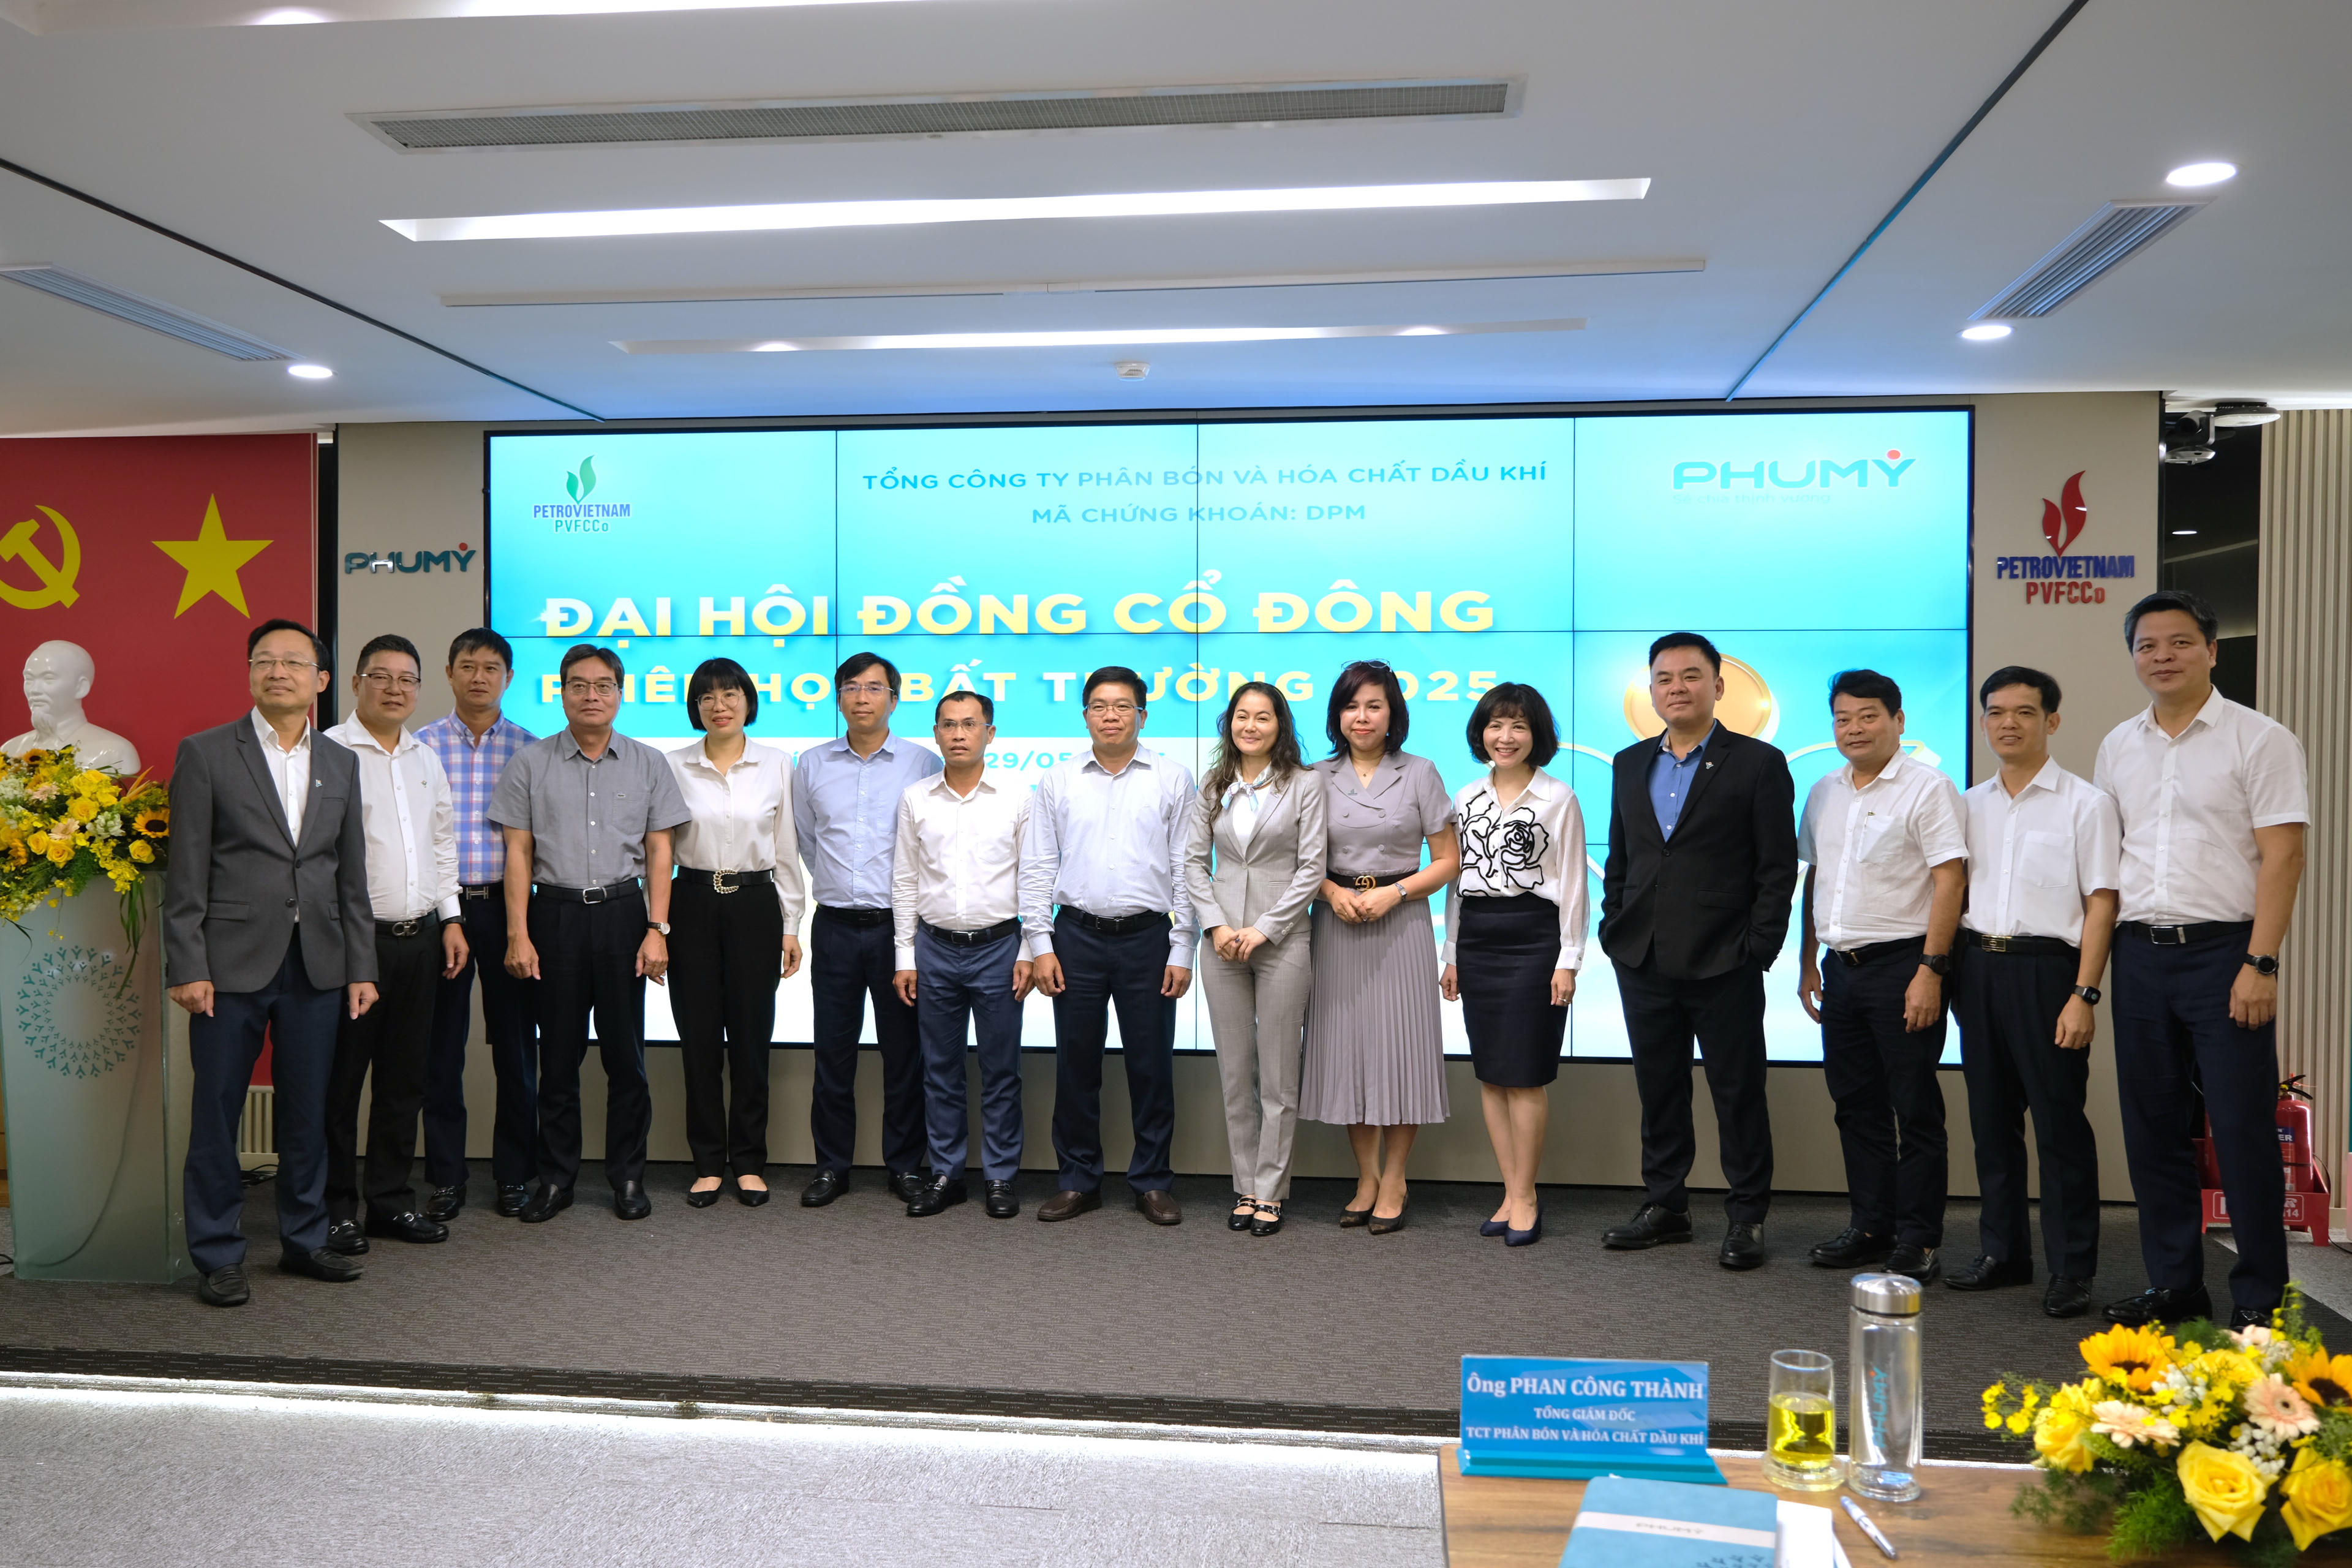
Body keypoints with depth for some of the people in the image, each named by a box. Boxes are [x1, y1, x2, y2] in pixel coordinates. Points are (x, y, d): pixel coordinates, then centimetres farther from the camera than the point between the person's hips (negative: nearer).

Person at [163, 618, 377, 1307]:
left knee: (308, 1111, 10)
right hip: (233, 961, -3)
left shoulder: (340, 763, 11)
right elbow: (186, 873, -4)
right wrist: (187, 967, -9)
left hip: (316, 966, 3)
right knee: (217, 1111, 4)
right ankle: (217, 1254, 16)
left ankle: (304, 1238, 24)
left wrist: (361, 966, 8)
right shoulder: (205, 754, 0)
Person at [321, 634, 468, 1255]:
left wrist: (451, 918, 14)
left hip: (420, 937, 7)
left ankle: (391, 1199, 22)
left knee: (404, 1077, 12)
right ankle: (335, 1209, 12)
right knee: (340, 1079, 1)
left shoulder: (426, 760, 16)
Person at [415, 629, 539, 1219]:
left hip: (507, 905, 0)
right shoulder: (421, 745, 4)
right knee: (442, 1045, 5)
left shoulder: (529, 750, 5)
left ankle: (514, 1172, 17)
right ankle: (445, 1176, 16)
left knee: (515, 1043, 5)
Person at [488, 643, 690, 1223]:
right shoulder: (531, 763, 5)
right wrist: (518, 933, -3)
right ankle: (555, 1178, 16)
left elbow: (659, 851, 6)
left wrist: (657, 929, -2)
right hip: (555, 913, 0)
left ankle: (628, 1176, 14)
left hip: (623, 913, 0)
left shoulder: (648, 764, 7)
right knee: (558, 1052, 4)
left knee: (625, 1051, 3)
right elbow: (518, 852, 3)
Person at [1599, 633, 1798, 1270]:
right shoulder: (1629, 765, 13)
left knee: (1738, 1093, 4)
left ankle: (1746, 1217, 16)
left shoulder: (1759, 763, -2)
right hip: (1643, 965, 5)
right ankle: (1664, 1206, 25)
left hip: (1724, 965, -4)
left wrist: (1757, 950, -10)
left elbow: (1778, 869, -5)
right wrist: (1614, 932, 8)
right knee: (1658, 1092, 13)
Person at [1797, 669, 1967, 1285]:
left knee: (1914, 1108, 0)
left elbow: (1949, 882, -13)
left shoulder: (1927, 788, -7)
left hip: (1902, 963, -7)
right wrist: (1808, 964, 15)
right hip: (1842, 967, 7)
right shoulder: (1823, 795, 13)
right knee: (1856, 1105, 12)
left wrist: (1931, 970, -19)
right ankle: (1872, 1227, 23)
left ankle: (1918, 1240, 9)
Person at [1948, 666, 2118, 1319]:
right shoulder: (1970, 805, 13)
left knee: (2060, 1123, -2)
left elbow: (2101, 905, -7)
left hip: (2045, 969, -5)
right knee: (1992, 1121, 11)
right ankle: (2003, 1253, 22)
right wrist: (1947, 972, 8)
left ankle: (2071, 1270, 8)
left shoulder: (2085, 803, -2)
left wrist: (2083, 996, -14)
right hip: (1977, 967, 5)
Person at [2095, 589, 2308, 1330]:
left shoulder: (2259, 739, -3)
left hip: (2223, 950, -5)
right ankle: (2173, 1284, 21)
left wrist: (2260, 964, -16)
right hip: (2139, 954, 5)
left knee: (2243, 1131, -1)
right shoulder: (2118, 746, 12)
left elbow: (2282, 857, -8)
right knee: (2153, 1129, 9)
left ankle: (2259, 1298, 11)